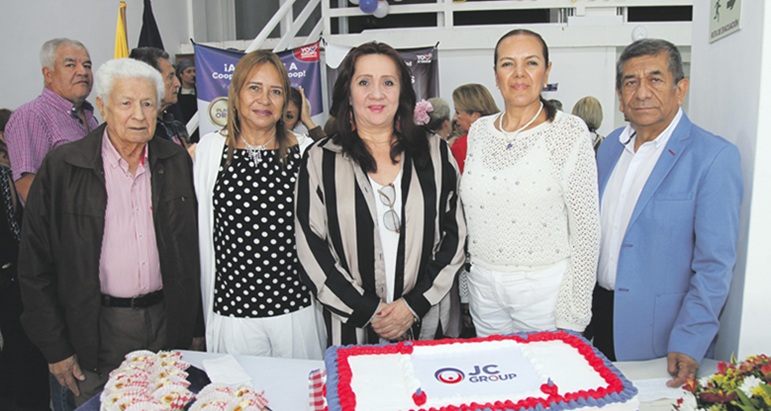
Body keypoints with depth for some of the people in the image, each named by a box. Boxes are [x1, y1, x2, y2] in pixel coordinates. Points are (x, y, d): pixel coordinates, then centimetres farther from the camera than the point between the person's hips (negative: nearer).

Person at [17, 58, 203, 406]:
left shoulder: (177, 161, 0)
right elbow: (35, 265, -4)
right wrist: (55, 348, -3)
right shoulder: (61, 166, -7)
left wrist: (193, 325, 7)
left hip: (167, 324, 2)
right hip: (98, 329, -2)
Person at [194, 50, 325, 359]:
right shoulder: (210, 148, 1)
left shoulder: (304, 151, -2)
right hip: (232, 311, 1)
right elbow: (202, 231, 5)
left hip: (295, 309, 0)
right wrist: (207, 306, 7)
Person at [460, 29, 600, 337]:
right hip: (483, 287, 4)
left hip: (545, 288, -4)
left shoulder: (569, 132, -9)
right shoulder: (479, 131, 5)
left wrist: (573, 319, -10)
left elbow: (586, 229, -9)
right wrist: (466, 288, 12)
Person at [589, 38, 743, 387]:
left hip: (658, 331, -5)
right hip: (600, 313, 5)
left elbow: (715, 263, -15)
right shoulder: (610, 146, 5)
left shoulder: (714, 156, -14)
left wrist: (689, 343, -18)